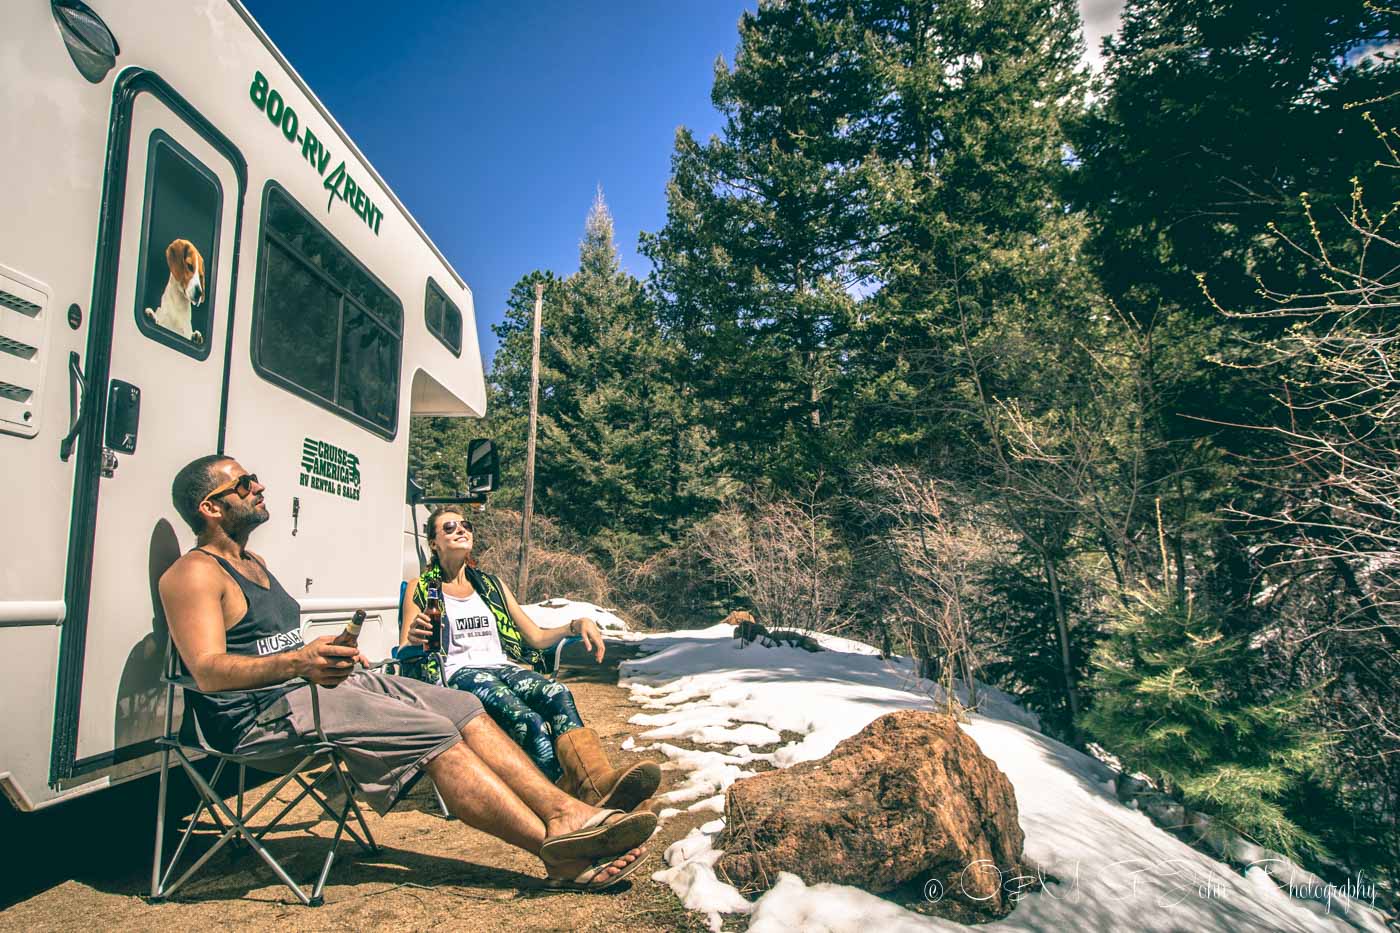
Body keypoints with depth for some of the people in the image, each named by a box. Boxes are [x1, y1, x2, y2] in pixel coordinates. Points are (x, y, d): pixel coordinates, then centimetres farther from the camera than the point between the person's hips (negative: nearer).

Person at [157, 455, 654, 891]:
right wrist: (297, 662, -37)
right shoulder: (194, 574, -7)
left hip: (309, 686, 9)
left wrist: (329, 656, 8)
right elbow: (209, 672, -21)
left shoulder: (255, 564, 23)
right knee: (432, 735, -24)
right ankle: (559, 850, -25)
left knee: (460, 707, -8)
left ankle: (567, 813, -18)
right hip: (263, 713, -9)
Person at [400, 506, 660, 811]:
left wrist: (576, 625, 2)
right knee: (528, 719, -37)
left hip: (505, 667, 3)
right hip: (458, 673, -3)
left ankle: (598, 783, -58)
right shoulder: (420, 589, 16)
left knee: (557, 694, -34)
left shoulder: (492, 585, 26)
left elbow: (536, 637, 22)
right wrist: (414, 638, -20)